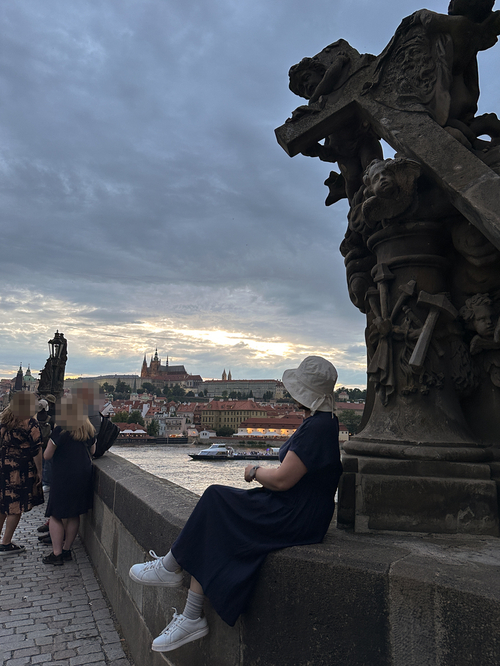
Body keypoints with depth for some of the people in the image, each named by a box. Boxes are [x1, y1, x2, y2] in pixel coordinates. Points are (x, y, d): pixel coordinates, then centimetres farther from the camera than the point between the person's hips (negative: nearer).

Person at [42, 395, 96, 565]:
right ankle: (67, 549, 24)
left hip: (64, 476, -6)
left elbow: (47, 455, -8)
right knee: (74, 515, 15)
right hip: (84, 475, 6)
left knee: (56, 515, 6)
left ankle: (57, 554, 7)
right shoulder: (89, 429, 3)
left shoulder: (61, 430, -14)